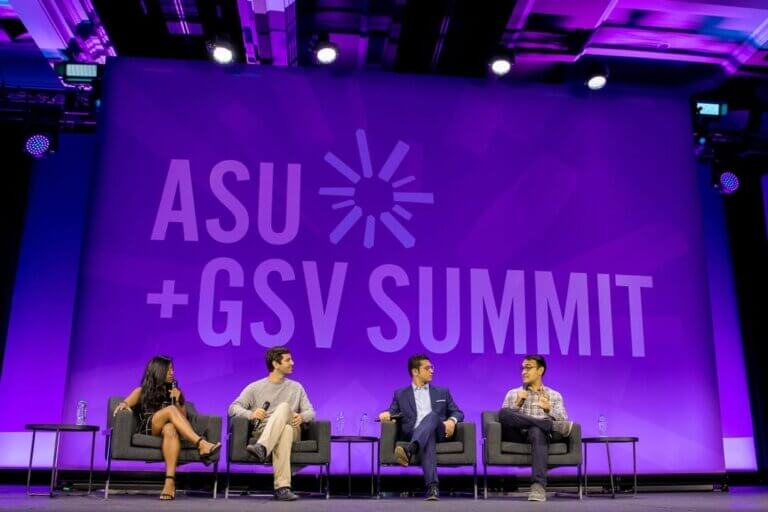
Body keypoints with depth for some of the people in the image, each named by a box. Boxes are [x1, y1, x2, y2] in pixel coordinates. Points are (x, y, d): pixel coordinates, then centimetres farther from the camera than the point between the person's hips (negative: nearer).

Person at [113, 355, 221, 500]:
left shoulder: (175, 391, 23)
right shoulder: (142, 391, 20)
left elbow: (182, 417, 16)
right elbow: (125, 404, 5)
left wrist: (177, 400, 1)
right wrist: (123, 404, -19)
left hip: (165, 430, 1)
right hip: (147, 431, -1)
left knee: (170, 429, -40)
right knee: (170, 410, -33)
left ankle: (170, 482, -55)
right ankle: (202, 445, -47)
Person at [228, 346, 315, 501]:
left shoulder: (296, 387, 23)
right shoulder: (255, 387, 15)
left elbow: (310, 412, 15)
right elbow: (233, 408, 5)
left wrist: (302, 416, -12)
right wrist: (250, 414, -18)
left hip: (291, 431, 1)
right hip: (263, 432, -1)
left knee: (284, 407, -32)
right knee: (285, 431, -39)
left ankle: (262, 448, -57)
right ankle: (282, 486, -54)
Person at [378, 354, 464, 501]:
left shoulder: (442, 392, 26)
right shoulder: (401, 394, 22)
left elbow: (458, 412, 20)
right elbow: (393, 413, 14)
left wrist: (452, 420, -5)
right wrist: (386, 414, -12)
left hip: (438, 432, 1)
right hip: (415, 433, -1)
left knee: (432, 415, -36)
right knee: (428, 440, -40)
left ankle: (409, 450, -59)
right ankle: (433, 486, -55)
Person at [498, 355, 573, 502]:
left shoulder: (555, 396, 19)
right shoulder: (512, 394, 22)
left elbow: (563, 423, 6)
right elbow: (504, 418, 9)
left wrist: (549, 410, -13)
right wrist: (518, 404, -6)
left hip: (540, 432, -1)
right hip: (517, 435, 1)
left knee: (537, 431, -41)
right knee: (504, 412, -32)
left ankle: (538, 486, -53)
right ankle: (551, 426, -29)